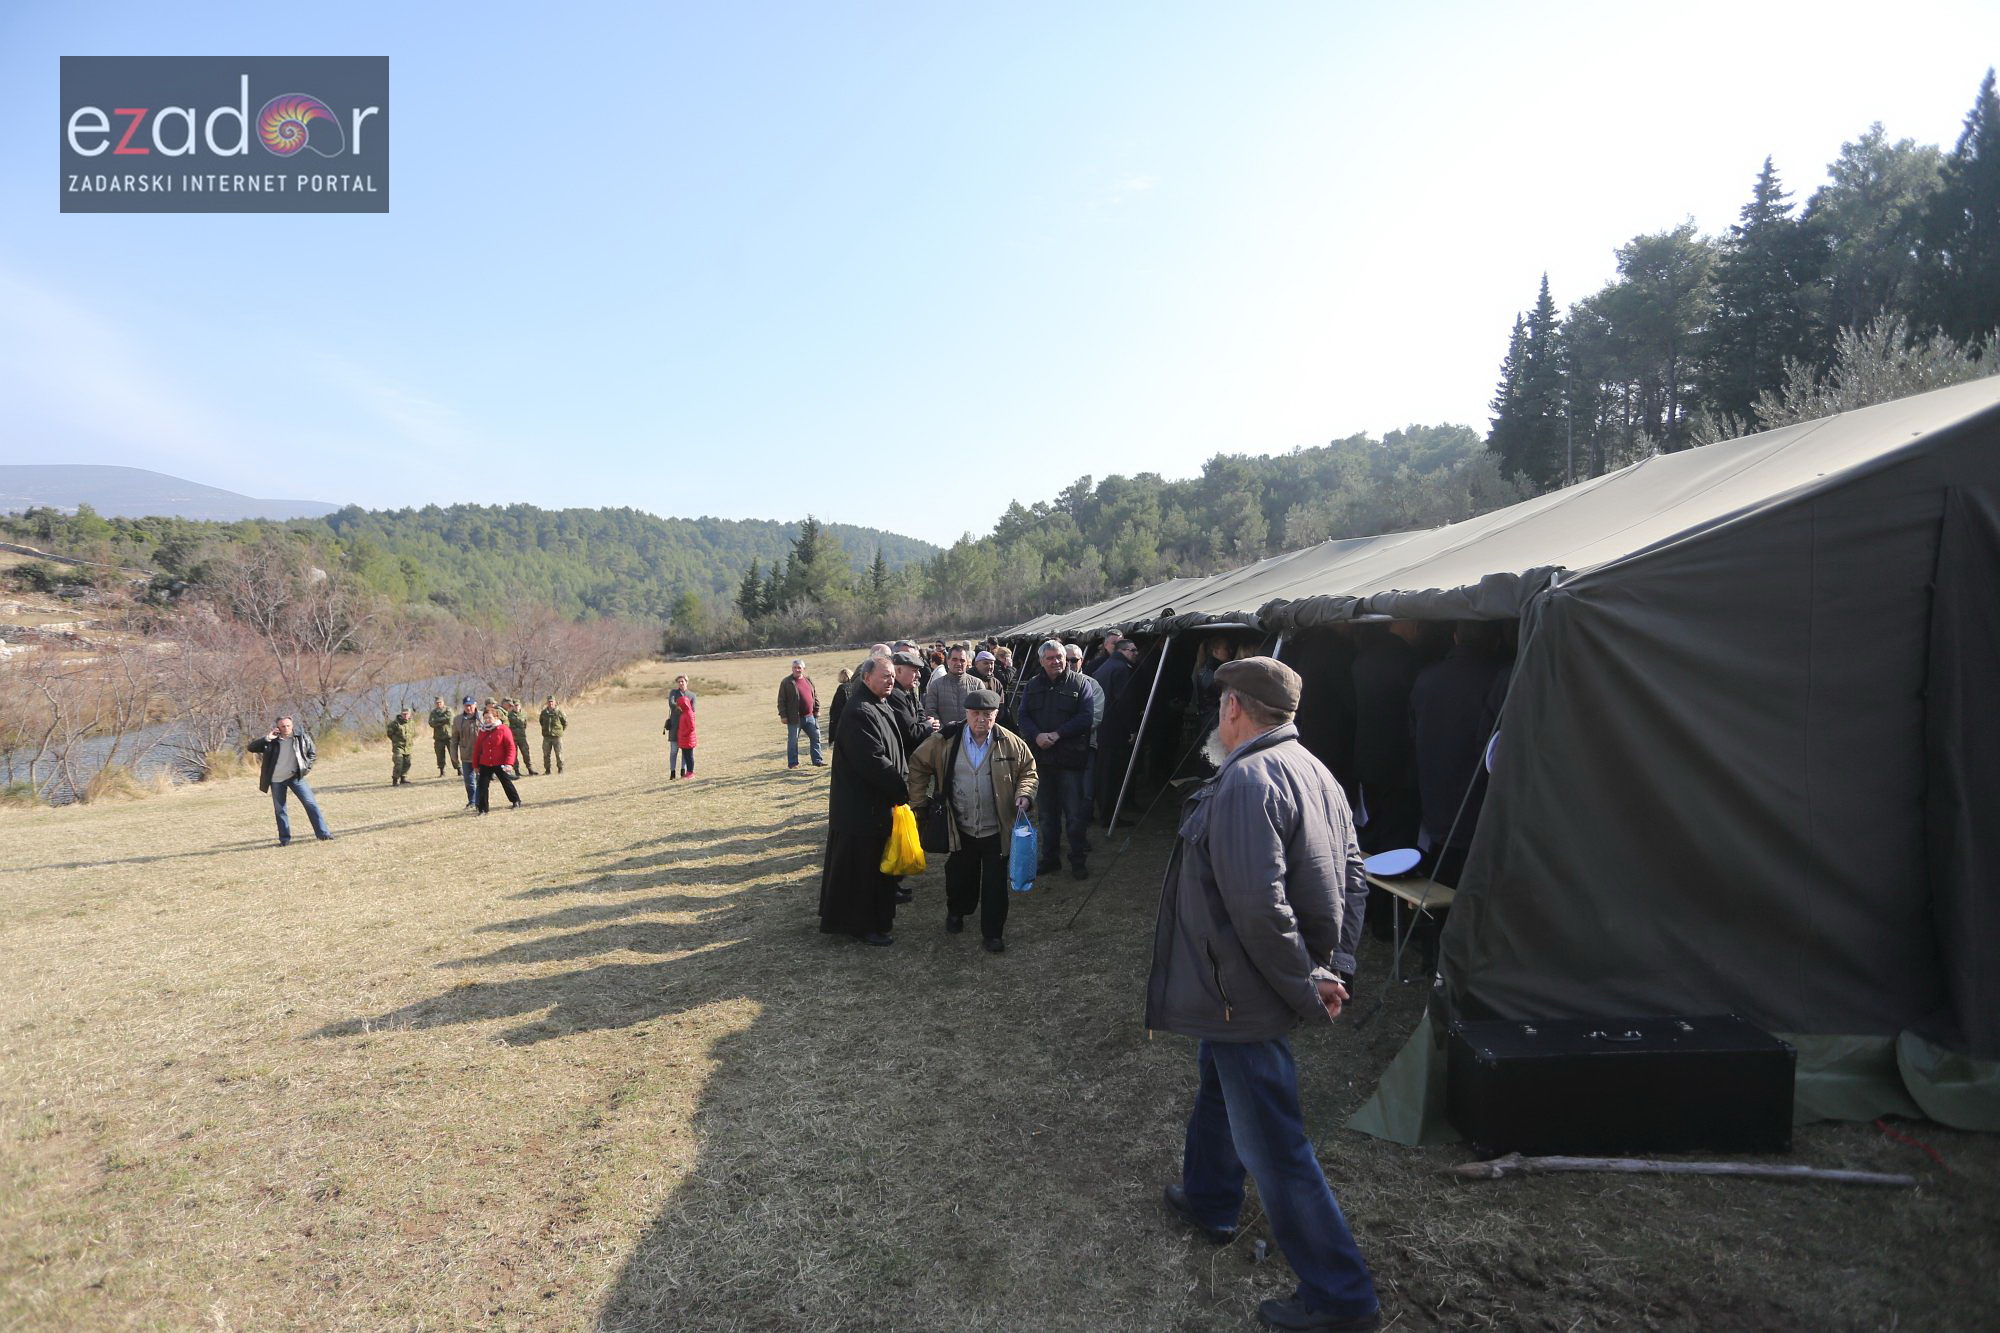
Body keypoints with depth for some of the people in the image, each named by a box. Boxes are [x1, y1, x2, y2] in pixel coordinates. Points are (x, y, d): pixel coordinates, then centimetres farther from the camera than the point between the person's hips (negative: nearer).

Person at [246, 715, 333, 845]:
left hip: (295, 777, -1)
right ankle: (285, 839, 16)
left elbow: (312, 753, 11)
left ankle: (323, 833, -6)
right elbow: (252, 748, -6)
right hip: (276, 780, 1)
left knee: (311, 804, -7)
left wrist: (306, 766, -1)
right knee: (279, 810, 7)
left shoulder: (302, 738, -1)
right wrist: (266, 738, -16)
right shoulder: (271, 741, -1)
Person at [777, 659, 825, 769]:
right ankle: (792, 763, 14)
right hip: (794, 718, -5)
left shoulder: (809, 680, 10)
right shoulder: (786, 682, -5)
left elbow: (815, 696, 17)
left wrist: (816, 710, 12)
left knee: (816, 737, 6)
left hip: (809, 716, 5)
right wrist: (783, 715, -10)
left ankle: (818, 760, 15)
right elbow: (781, 700, -6)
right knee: (793, 741, 3)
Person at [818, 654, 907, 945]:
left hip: (877, 804, 10)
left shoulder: (882, 708, 11)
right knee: (862, 866, 2)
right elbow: (872, 761, -27)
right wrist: (901, 788, -17)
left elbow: (896, 751, 17)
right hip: (861, 808, -10)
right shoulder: (859, 713, -22)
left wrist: (901, 782, 3)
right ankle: (863, 925, 14)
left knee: (875, 865, 20)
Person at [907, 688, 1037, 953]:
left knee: (995, 884, 3)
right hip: (960, 829, 1)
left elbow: (1028, 770, 6)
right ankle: (956, 911, 47)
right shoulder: (946, 741, -7)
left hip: (996, 829, -1)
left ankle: (993, 933, 19)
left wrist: (1023, 795, -12)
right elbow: (918, 764, 5)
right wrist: (918, 800, 3)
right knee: (959, 876, 18)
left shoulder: (1010, 743, -7)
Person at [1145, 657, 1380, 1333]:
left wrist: (1304, 988, -18)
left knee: (1271, 1143, 4)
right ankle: (1209, 1199, 50)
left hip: (1247, 992, -10)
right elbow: (1349, 875, 10)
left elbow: (1258, 906, -31)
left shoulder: (1246, 782, -26)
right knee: (1219, 1085, 29)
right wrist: (1327, 967, 9)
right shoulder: (1313, 770, 6)